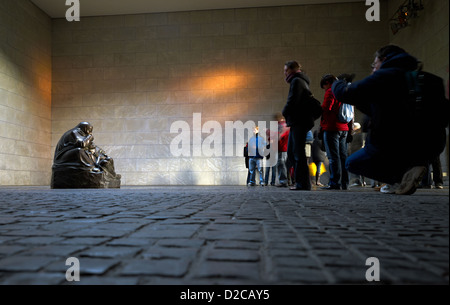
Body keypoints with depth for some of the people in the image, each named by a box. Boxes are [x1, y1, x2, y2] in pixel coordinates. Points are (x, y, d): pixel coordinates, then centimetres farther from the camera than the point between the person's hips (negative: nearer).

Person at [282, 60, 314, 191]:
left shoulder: (296, 81, -8)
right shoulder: (301, 81, 24)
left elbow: (292, 101, -17)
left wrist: (285, 113, 1)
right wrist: (287, 114, 8)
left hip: (299, 122, -10)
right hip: (297, 122, 10)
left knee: (298, 153, -8)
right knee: (291, 152, 12)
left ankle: (303, 184, -3)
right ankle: (301, 181, 17)